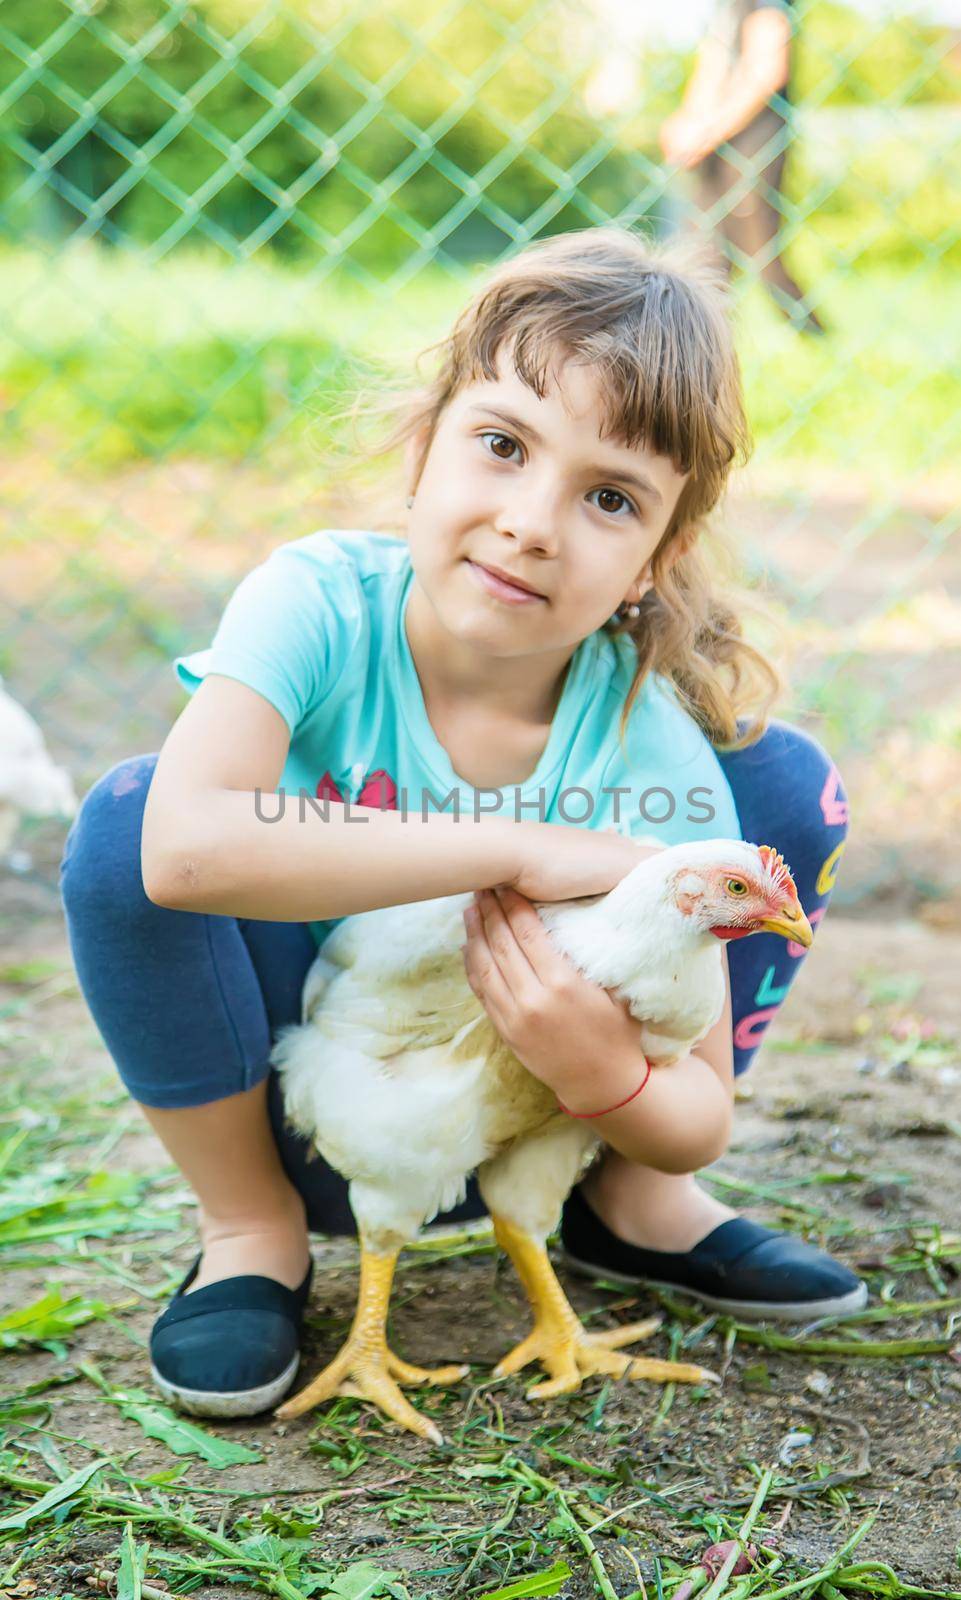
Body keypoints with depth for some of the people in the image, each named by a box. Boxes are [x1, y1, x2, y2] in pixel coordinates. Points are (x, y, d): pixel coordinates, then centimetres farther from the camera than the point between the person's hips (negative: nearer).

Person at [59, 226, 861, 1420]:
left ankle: (625, 1200, 9)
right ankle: (250, 1229, -4)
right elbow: (189, 845, -46)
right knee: (124, 817, -29)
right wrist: (516, 849, -41)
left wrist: (602, 1075, -40)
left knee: (788, 784, -13)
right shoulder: (319, 604, -24)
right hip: (300, 1108, -1)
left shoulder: (653, 750, -20)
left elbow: (698, 1120, -15)